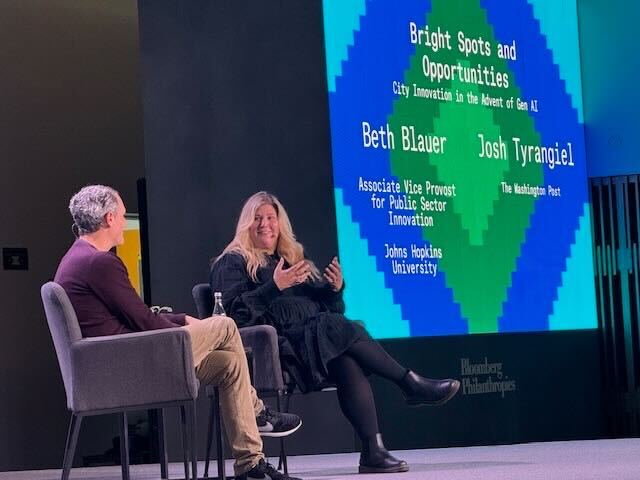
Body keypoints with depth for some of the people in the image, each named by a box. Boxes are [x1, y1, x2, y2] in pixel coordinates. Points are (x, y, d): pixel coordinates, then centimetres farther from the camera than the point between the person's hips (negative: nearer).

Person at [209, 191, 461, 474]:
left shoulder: (294, 259, 29)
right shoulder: (232, 264, 10)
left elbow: (332, 310, 26)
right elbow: (233, 311, -9)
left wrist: (335, 289, 3)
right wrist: (275, 287, -18)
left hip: (318, 338, 5)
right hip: (282, 343, -5)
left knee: (348, 363, -30)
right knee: (345, 330, -30)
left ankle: (373, 452, -40)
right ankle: (412, 385, -22)